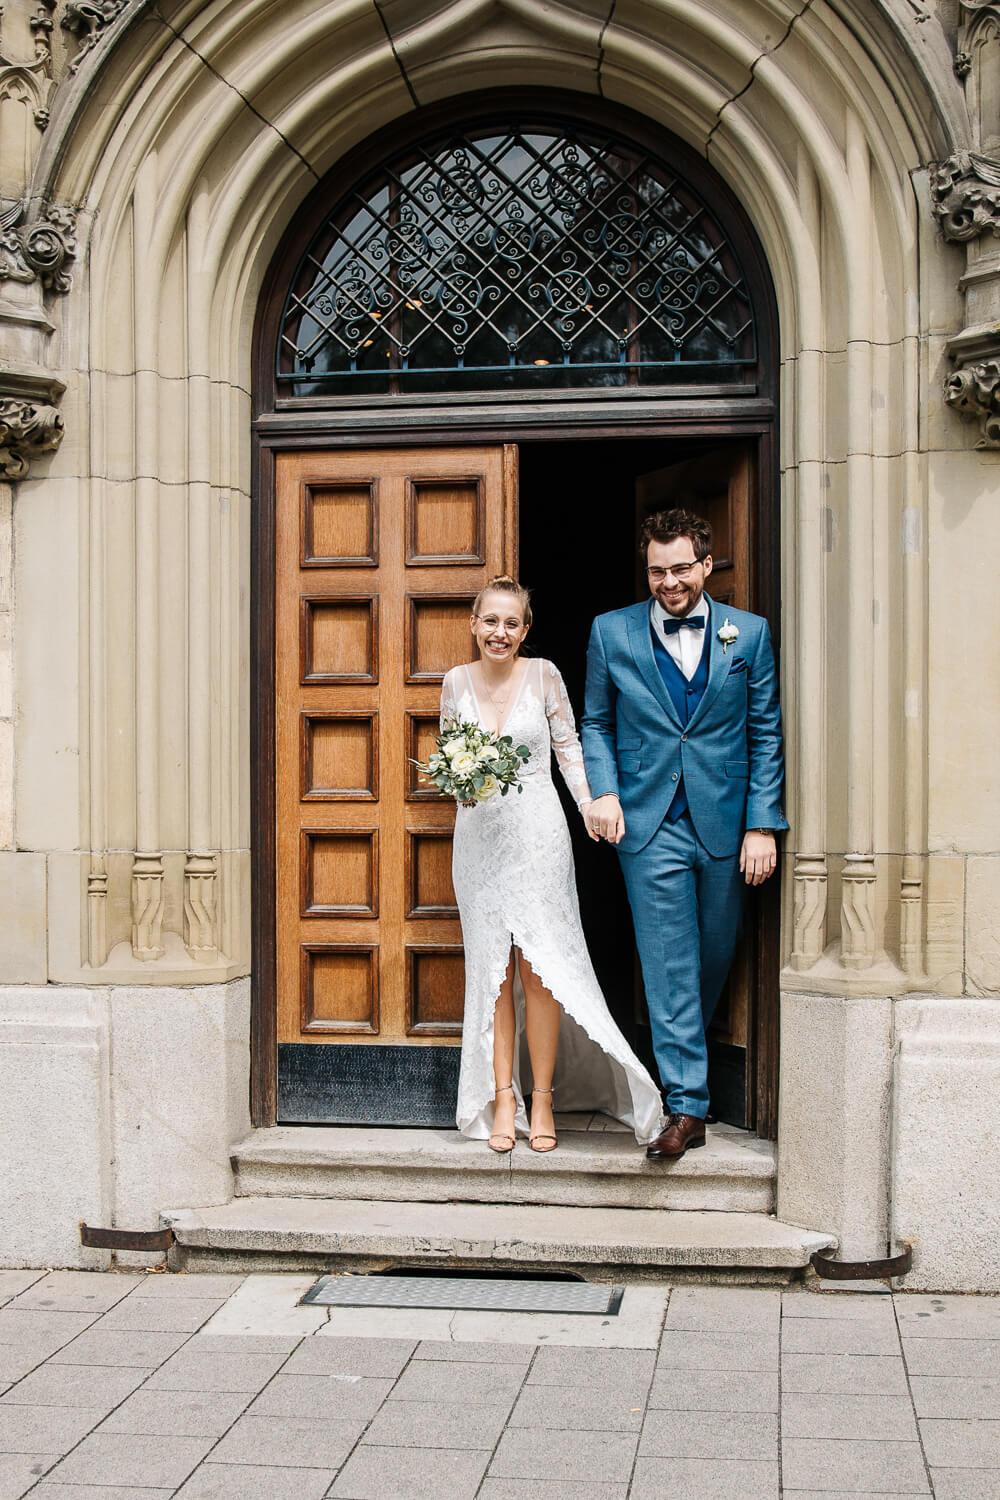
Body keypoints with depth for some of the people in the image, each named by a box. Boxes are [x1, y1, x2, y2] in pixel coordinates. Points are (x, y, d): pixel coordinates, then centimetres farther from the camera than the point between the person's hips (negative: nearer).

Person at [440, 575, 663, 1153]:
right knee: (492, 969, 3)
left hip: (537, 832, -2)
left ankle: (542, 1098, 7)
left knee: (539, 966, -3)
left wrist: (592, 807, -5)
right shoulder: (456, 681, 5)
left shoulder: (543, 674, -1)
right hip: (479, 837, 2)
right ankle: (502, 1099, 10)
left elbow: (568, 745, 5)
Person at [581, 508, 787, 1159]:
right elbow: (596, 724, 11)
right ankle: (686, 1105, 1)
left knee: (715, 957, 13)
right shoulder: (612, 633, 4)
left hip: (726, 823, 1)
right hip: (650, 825, -1)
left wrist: (762, 825, -3)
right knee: (669, 965, -3)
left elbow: (767, 734, 4)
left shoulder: (749, 633, 3)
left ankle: (686, 1053, 36)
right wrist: (603, 790, -7)